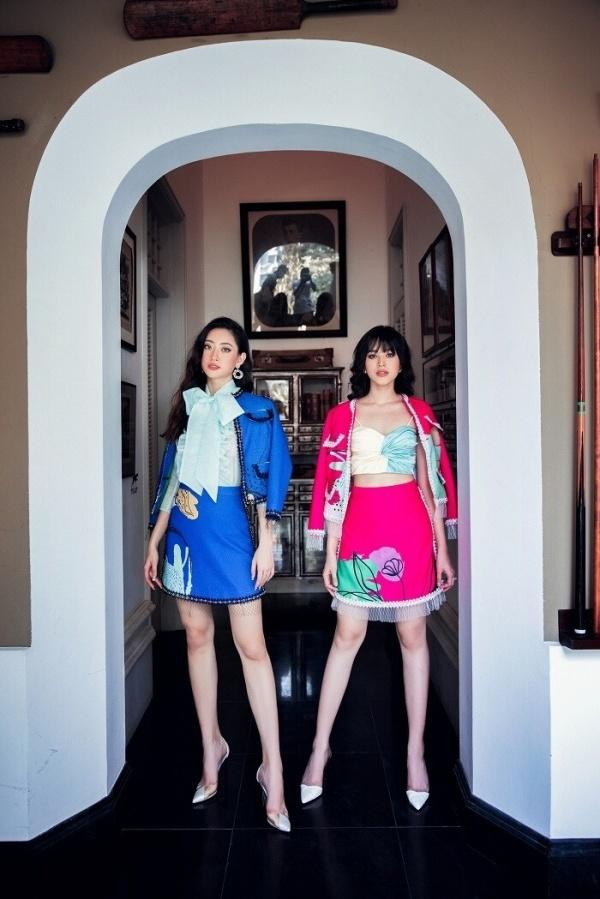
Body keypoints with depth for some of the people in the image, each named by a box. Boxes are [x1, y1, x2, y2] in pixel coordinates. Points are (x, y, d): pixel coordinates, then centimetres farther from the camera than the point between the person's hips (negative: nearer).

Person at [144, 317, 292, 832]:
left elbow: (271, 478, -5)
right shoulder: (187, 407, 13)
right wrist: (154, 541, 13)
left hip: (230, 530, -5)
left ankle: (272, 767, 5)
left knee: (251, 644, -5)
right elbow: (169, 479, 14)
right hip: (185, 533, 5)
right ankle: (211, 745, 27)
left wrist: (266, 543, -12)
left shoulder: (255, 411, 1)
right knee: (197, 634, 10)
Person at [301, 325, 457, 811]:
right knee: (348, 635, 4)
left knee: (413, 635, 7)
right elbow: (334, 485, 5)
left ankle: (415, 752, 19)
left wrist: (443, 548, 5)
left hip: (410, 528, 1)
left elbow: (430, 483, 8)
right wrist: (330, 551, 2)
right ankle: (321, 746, 17)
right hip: (360, 528, 0)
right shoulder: (342, 415, 6)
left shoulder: (418, 411, 8)